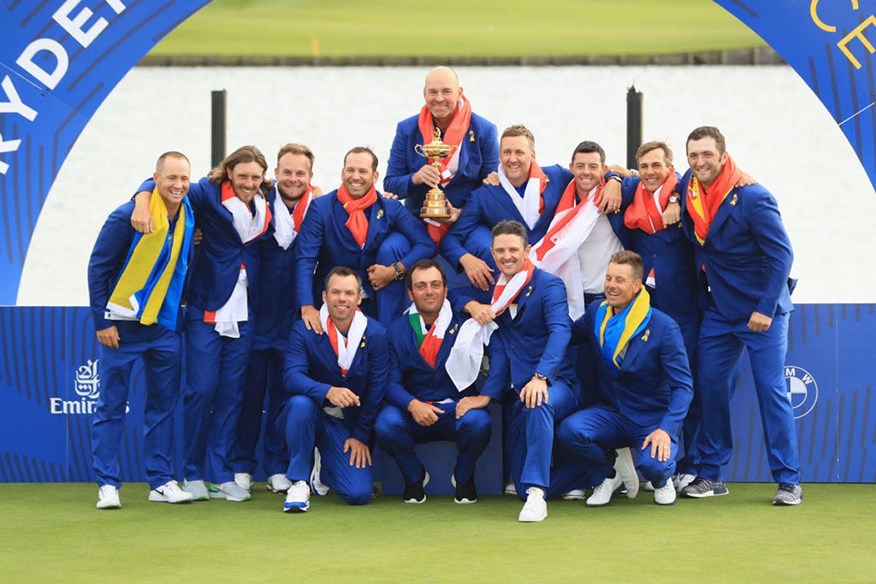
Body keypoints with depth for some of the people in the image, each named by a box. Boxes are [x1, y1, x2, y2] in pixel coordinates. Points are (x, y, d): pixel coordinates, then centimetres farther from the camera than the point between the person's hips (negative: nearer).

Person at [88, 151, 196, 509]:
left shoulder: (189, 215, 1)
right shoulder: (128, 217, -14)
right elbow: (98, 268, -10)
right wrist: (102, 321, -12)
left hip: (167, 326, 5)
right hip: (123, 325, -5)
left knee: (163, 405, 8)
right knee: (111, 406, -1)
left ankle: (161, 481, 15)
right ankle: (108, 484, 4)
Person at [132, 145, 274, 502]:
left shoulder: (266, 209, 7)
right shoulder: (209, 194, -6)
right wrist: (143, 200, -27)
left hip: (243, 312, 4)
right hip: (206, 308, -4)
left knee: (231, 393, 5)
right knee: (201, 389, -4)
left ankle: (221, 475, 10)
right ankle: (192, 474, 7)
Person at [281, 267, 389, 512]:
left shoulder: (376, 334, -7)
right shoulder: (304, 330, -11)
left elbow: (376, 390, -3)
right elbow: (292, 377, -23)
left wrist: (361, 436, -4)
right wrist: (328, 391, -41)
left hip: (348, 424, 1)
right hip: (308, 415, -1)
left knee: (360, 493, -15)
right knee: (301, 403, -38)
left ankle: (326, 473, 22)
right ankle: (299, 481, -20)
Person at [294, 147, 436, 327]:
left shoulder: (390, 209, -2)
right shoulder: (321, 208, -8)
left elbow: (426, 245, -8)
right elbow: (305, 259, -16)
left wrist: (395, 270, -24)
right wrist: (307, 307, -30)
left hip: (377, 296, 2)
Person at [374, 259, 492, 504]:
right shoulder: (396, 331, 6)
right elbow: (392, 383, -2)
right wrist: (412, 404, -24)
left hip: (456, 410, -1)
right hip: (412, 413, 1)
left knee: (478, 422, -34)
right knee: (386, 425, -31)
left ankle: (463, 477, 2)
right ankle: (414, 476, 5)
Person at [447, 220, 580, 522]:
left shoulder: (549, 285, -9)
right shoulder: (492, 287, 9)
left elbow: (560, 331, -24)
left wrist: (540, 377, -39)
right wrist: (471, 304, -4)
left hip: (554, 384, -6)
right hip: (517, 390, 6)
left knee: (538, 404, -43)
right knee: (520, 484, 3)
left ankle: (536, 493, -42)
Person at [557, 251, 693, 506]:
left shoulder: (663, 328, -14)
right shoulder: (596, 312, 0)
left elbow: (683, 386, -14)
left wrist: (666, 429, -28)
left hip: (653, 418, -4)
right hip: (610, 413, 4)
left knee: (653, 464, -33)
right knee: (569, 430, -27)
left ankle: (662, 480, 9)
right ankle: (607, 475, 6)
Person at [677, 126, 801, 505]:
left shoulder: (752, 198, -19)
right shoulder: (688, 188, -1)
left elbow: (781, 255, -19)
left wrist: (765, 309, -22)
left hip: (762, 312, -6)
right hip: (719, 311, 6)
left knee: (772, 390, -6)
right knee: (711, 388, 6)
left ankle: (789, 481, -1)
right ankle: (711, 474, 15)